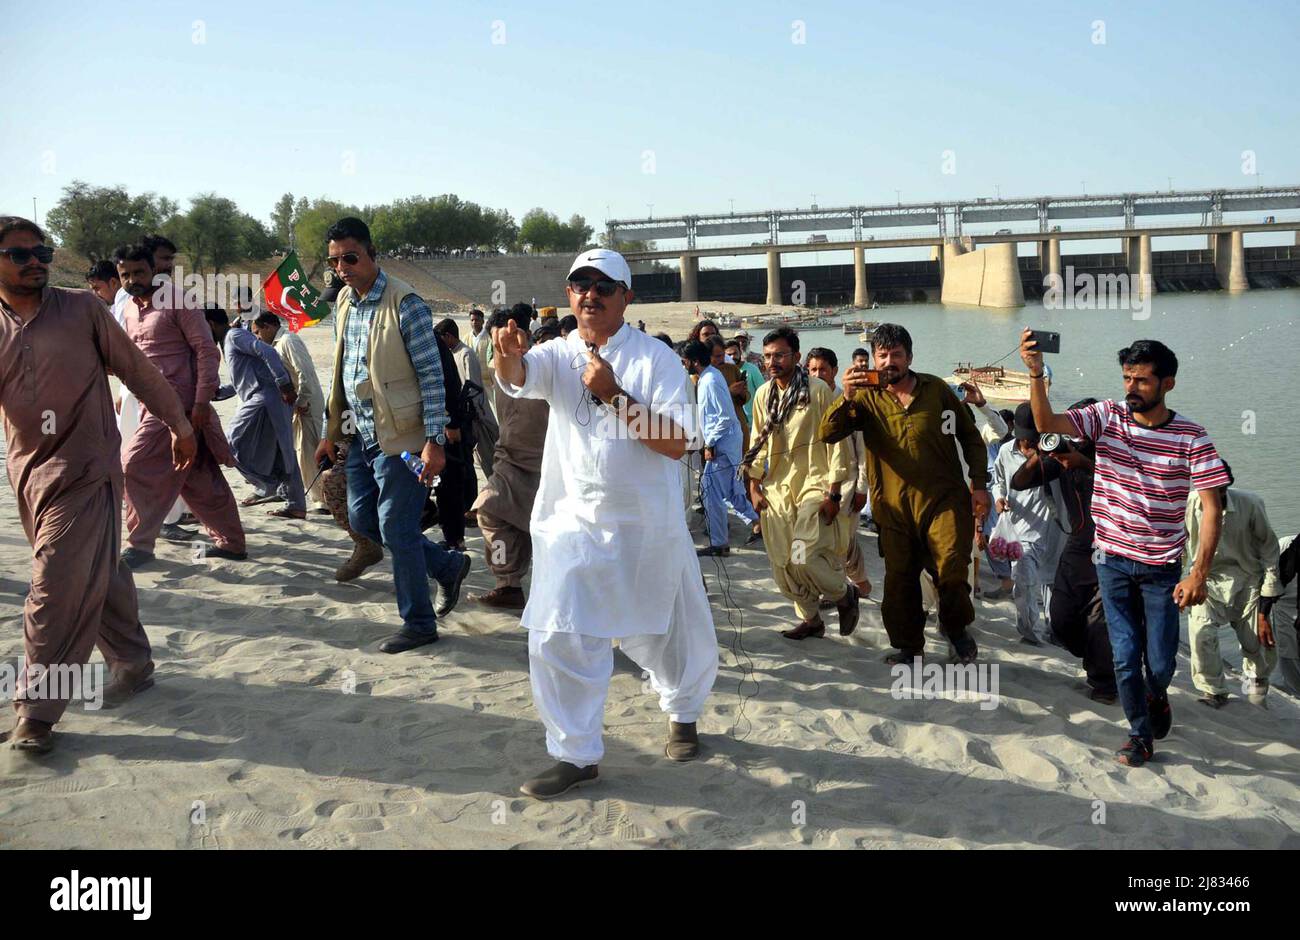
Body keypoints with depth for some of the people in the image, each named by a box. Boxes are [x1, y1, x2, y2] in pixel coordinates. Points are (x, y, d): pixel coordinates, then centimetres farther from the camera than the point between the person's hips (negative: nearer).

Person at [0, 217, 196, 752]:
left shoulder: (81, 310, -1)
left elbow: (135, 369, 5)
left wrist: (178, 423, 10)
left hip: (85, 471, -4)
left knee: (61, 587, -10)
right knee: (98, 577, 14)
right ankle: (132, 664, 30)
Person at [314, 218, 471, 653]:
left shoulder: (404, 303, -15)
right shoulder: (343, 302, 9)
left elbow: (432, 375, -16)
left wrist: (434, 441, -21)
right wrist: (331, 432, 17)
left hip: (400, 436, -8)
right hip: (362, 434, 8)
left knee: (395, 528, -4)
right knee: (362, 519, 13)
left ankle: (419, 623, 12)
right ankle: (448, 565, 29)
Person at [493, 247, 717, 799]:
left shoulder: (655, 358, -7)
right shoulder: (558, 355, 0)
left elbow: (675, 443, -17)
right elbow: (516, 379, -23)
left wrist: (613, 394, -25)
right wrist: (506, 355, -46)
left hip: (648, 526, -1)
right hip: (573, 522, 2)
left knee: (666, 633, 14)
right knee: (556, 639, -6)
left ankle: (682, 713, 44)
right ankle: (576, 755, 10)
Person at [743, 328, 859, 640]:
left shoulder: (818, 390, -8)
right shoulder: (763, 395, 9)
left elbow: (836, 441, -8)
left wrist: (833, 493, -11)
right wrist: (754, 486, 10)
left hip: (814, 483, -6)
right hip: (777, 488, 6)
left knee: (803, 558, -18)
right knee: (782, 565, 5)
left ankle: (845, 595, 10)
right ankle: (810, 619, 24)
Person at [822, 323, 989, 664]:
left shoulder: (936, 389, 5)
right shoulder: (866, 398, 3)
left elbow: (970, 436, 12)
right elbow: (828, 432, -10)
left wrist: (979, 484, 5)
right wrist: (845, 398, -26)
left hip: (944, 499, -1)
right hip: (895, 506, 1)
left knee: (951, 571, -12)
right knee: (899, 579, 7)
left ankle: (956, 627, 18)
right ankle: (907, 645, 27)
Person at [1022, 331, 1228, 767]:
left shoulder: (1191, 437, -11)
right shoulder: (1107, 417, -6)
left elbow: (1211, 508, -13)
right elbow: (1046, 423, -21)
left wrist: (1199, 573, -22)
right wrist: (1036, 373, -38)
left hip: (1162, 566, -1)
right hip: (1113, 561, 1)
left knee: (1160, 662, 5)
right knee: (1126, 657, 5)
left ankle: (1156, 697, 41)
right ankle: (1141, 734, 27)